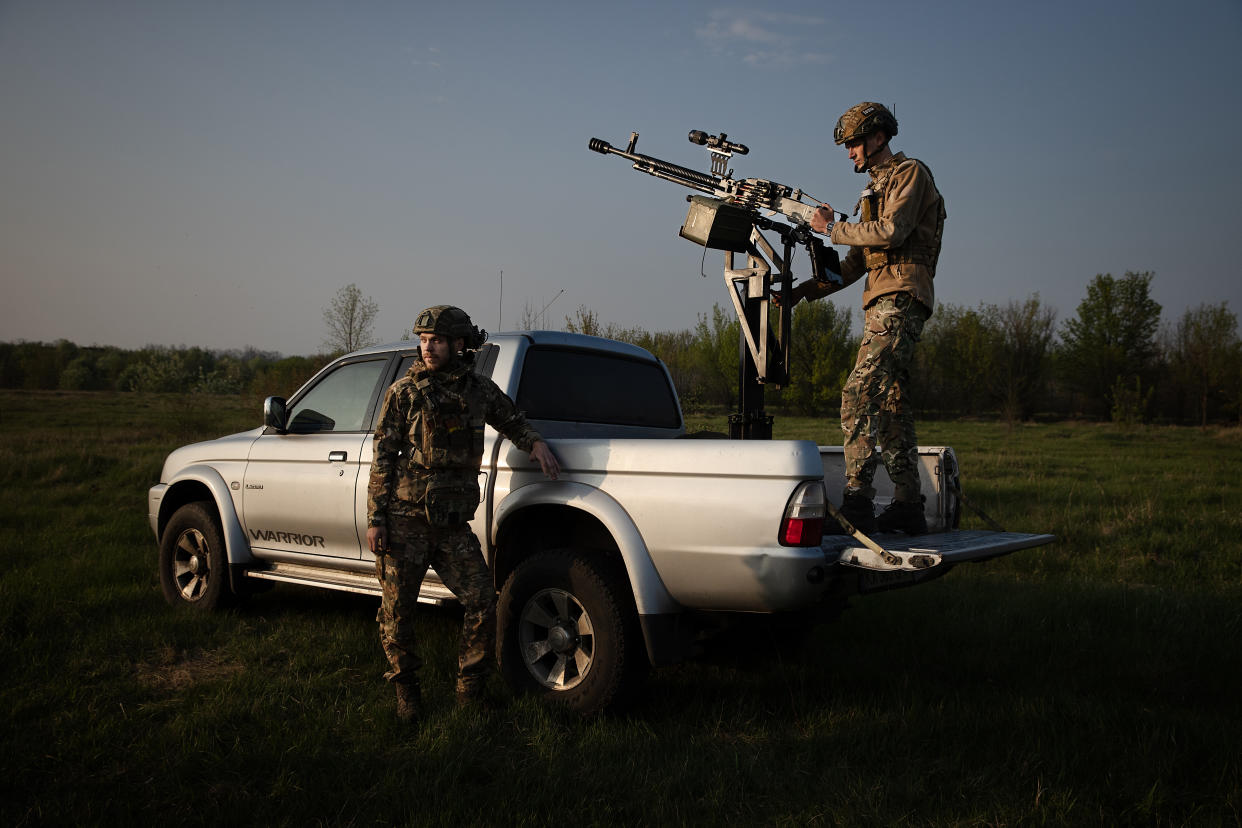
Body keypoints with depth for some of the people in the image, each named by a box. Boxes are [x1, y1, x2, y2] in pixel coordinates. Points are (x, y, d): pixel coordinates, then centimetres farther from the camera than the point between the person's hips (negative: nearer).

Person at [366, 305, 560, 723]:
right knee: (397, 609, 4)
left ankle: (470, 689, 12)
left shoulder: (480, 390, 9)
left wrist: (536, 442, 5)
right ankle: (406, 689, 25)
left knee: (483, 601, -5)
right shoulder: (405, 392, 1)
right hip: (406, 520, -2)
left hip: (452, 525, 2)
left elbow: (513, 421, 28)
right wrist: (375, 520, -5)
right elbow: (382, 459, 1)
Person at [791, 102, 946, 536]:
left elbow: (891, 232, -17)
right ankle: (907, 508, 11)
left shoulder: (910, 173, 0)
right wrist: (805, 290, 15)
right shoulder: (877, 186, 27)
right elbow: (856, 263, 24)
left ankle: (857, 502, -23)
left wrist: (832, 228, -6)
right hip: (883, 304, 10)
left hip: (899, 299, -10)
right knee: (891, 405, 7)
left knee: (859, 394, -20)